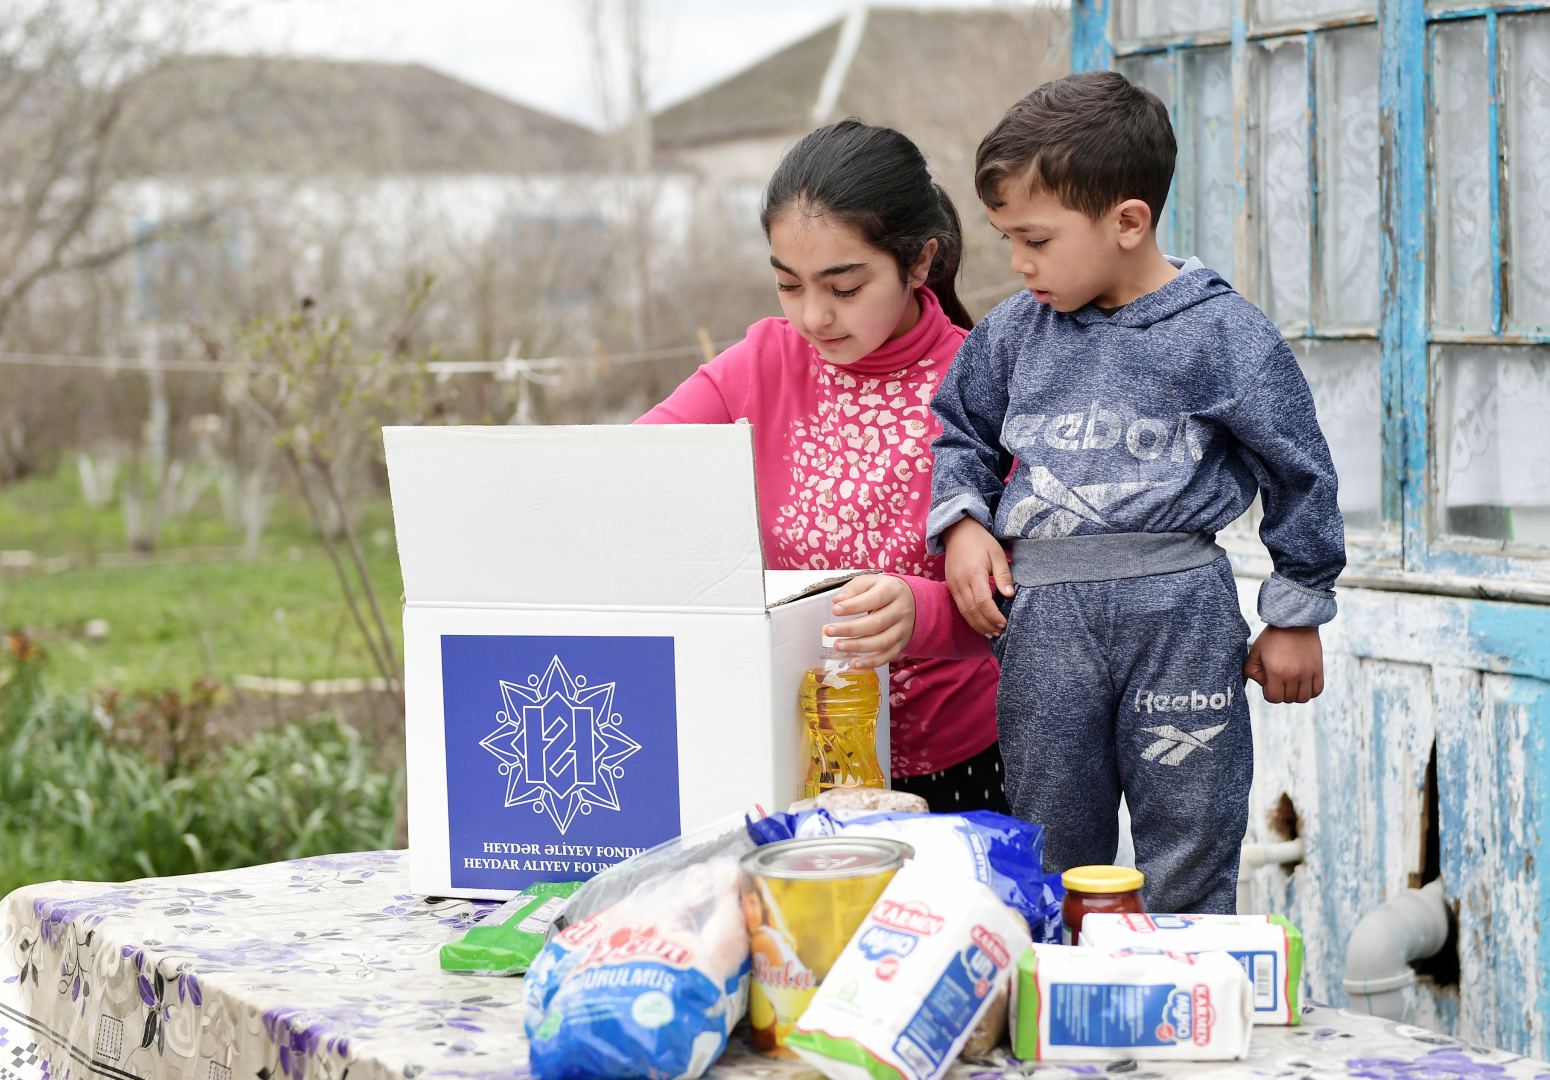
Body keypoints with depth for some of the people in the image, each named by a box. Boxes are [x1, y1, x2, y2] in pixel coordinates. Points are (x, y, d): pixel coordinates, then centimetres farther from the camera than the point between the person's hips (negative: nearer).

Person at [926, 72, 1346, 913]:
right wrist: (962, 523, 2)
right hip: (1041, 619, 4)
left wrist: (1295, 615, 6)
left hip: (1178, 605, -4)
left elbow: (1298, 472, 3)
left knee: (1187, 866, 5)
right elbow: (961, 433, 21)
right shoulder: (1014, 333, 7)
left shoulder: (1223, 334, -4)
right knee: (1047, 864, 13)